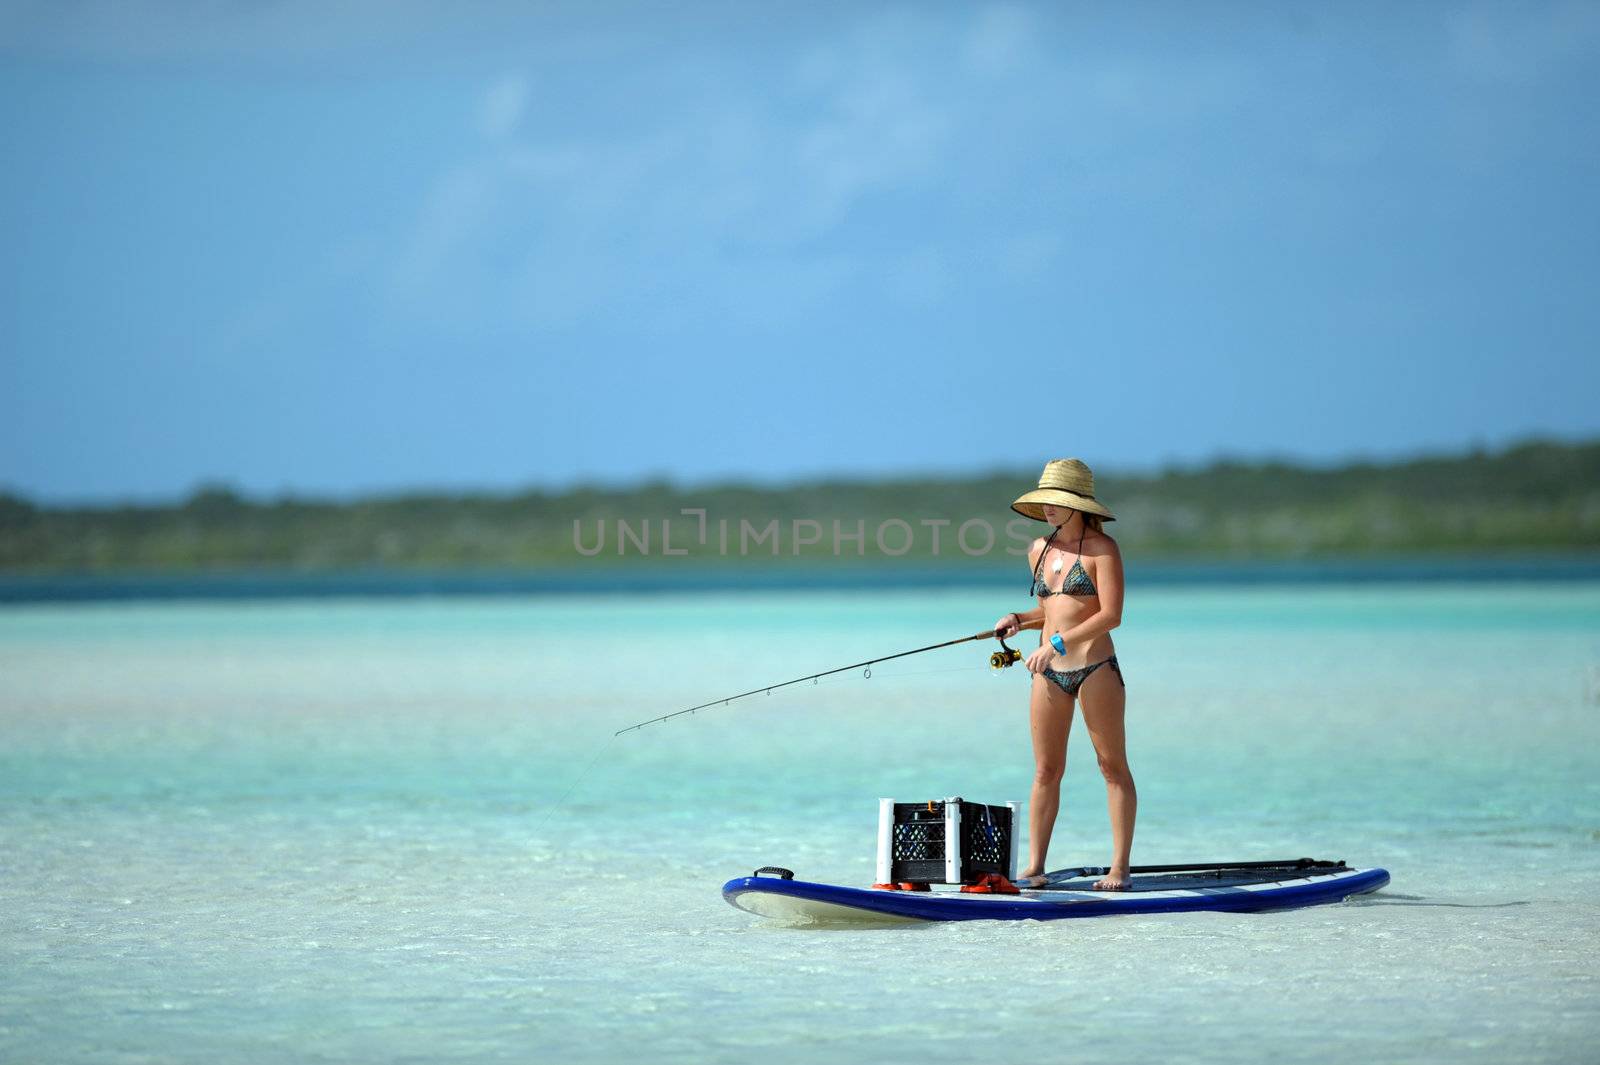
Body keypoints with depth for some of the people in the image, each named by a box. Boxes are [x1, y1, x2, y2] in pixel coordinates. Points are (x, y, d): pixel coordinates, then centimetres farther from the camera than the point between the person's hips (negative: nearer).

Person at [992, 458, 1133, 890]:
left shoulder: (1101, 548, -7)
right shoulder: (1039, 550, 12)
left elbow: (1111, 615, -15)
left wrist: (1057, 642, -19)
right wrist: (1019, 620, 3)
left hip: (1095, 668, -6)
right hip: (1049, 675, 6)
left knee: (1113, 766, 1)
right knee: (1045, 771, 5)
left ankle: (1119, 868, 2)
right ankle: (1034, 867, 8)